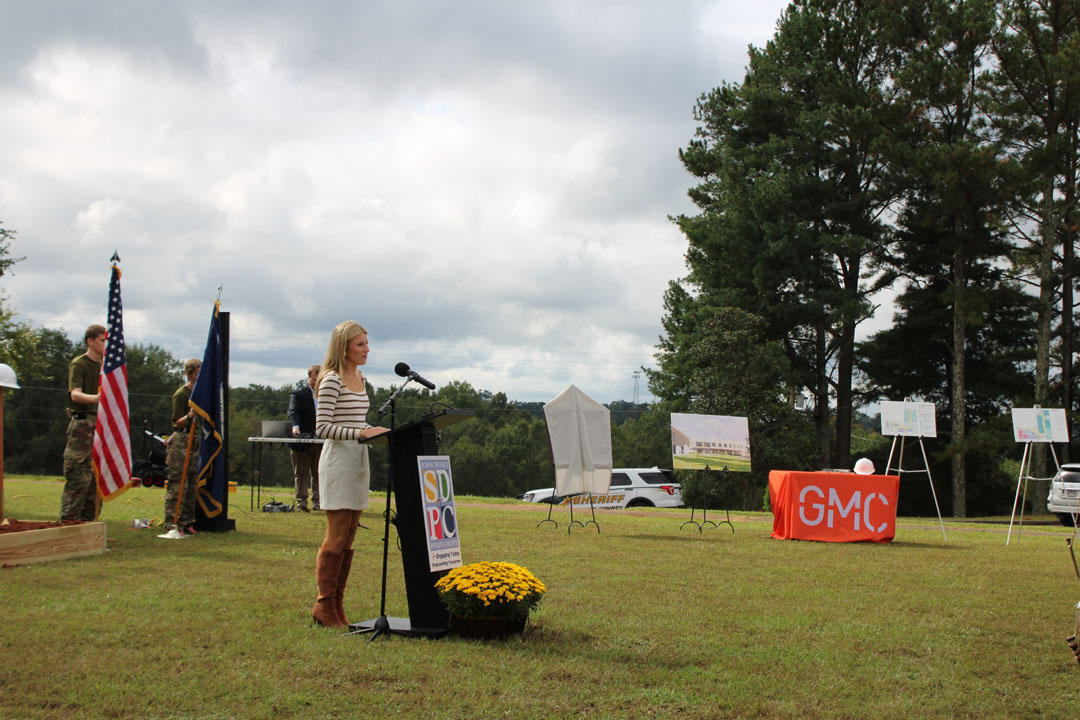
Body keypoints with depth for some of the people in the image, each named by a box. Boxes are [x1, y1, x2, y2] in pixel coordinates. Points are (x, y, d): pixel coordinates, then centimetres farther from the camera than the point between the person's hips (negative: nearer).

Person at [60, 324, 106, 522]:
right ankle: (68, 521, -6)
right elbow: (75, 394, -20)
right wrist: (96, 398, -36)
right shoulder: (78, 364, -5)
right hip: (82, 422, -8)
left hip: (100, 423, 8)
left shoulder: (103, 365, 18)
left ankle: (88, 521, 13)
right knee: (79, 477, -10)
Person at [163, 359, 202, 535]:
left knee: (192, 484, 7)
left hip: (196, 441, 7)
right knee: (178, 484, -8)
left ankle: (187, 522, 11)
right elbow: (177, 423, -13)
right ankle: (171, 523, -6)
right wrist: (189, 416, -27)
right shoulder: (181, 394, -7)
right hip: (181, 442, -7)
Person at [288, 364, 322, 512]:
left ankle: (317, 501, 11)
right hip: (302, 440, -3)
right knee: (301, 473, 0)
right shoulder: (298, 394, 2)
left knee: (318, 473, 6)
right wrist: (295, 426, -33)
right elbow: (293, 412, -13)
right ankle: (301, 502, 1)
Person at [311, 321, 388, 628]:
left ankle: (337, 606, 13)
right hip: (338, 461, -8)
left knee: (348, 539, 8)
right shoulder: (332, 380, -10)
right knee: (336, 537, -6)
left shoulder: (360, 379, 16)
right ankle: (324, 605, 2)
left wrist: (377, 431, 5)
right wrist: (360, 433, -24)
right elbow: (323, 427, -16)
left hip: (359, 462, 8)